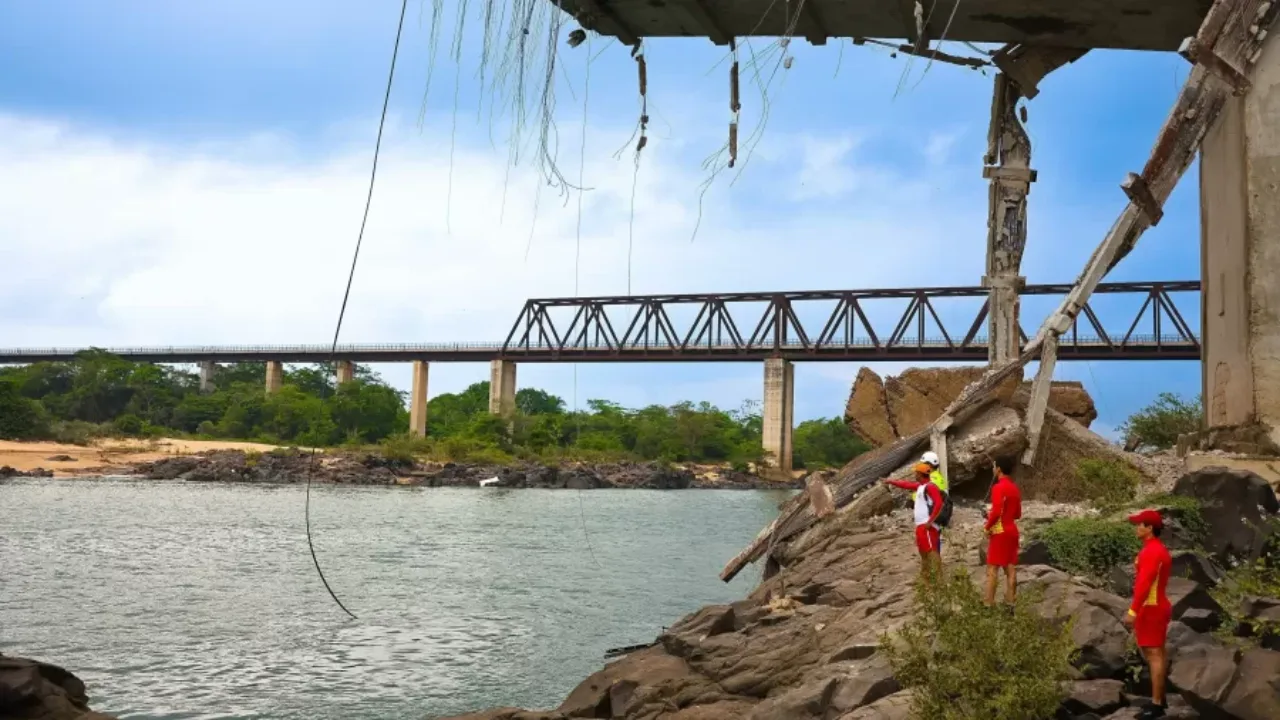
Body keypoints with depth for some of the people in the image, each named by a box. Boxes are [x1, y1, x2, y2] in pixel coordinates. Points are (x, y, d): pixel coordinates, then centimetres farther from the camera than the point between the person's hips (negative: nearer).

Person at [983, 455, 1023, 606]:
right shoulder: (1015, 489, 11)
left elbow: (996, 511, -22)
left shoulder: (998, 487, -15)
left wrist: (987, 526, -8)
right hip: (1012, 530, 8)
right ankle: (1010, 601, 9)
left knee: (992, 568, -6)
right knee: (1010, 568, 8)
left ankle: (989, 603, -8)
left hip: (999, 531, -8)